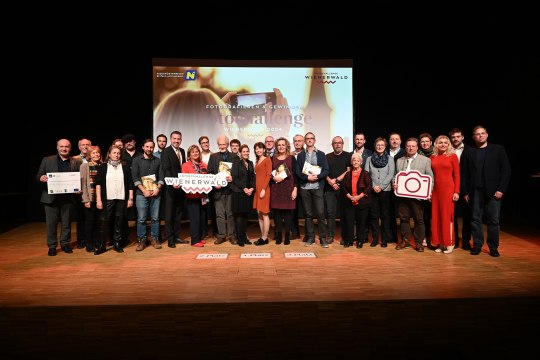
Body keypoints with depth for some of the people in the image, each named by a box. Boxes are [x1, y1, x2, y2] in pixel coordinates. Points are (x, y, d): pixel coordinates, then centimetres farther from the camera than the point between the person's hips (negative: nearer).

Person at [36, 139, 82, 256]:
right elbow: (38, 176, 5)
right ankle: (52, 246, 17)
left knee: (66, 222, 9)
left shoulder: (76, 162, 6)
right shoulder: (47, 160, 6)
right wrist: (41, 178, -18)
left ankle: (65, 243, 23)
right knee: (51, 223, 5)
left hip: (68, 197, 0)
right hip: (51, 197, 0)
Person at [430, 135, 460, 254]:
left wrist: (456, 191, -8)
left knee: (447, 215, 0)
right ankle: (440, 243, 14)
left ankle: (449, 243, 10)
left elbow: (457, 175, -2)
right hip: (435, 189, 4)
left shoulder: (452, 156, 0)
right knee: (436, 216, 5)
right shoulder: (433, 157, 9)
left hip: (448, 188, -4)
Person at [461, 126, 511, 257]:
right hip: (475, 192, 2)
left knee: (493, 220, 2)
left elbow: (506, 170, 0)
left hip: (493, 191, -1)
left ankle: (493, 247, 12)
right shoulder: (469, 153, 10)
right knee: (476, 219, 4)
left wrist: (501, 189, -8)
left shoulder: (498, 149, 5)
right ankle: (477, 245, 12)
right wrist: (466, 192, 1)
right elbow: (465, 174, 7)